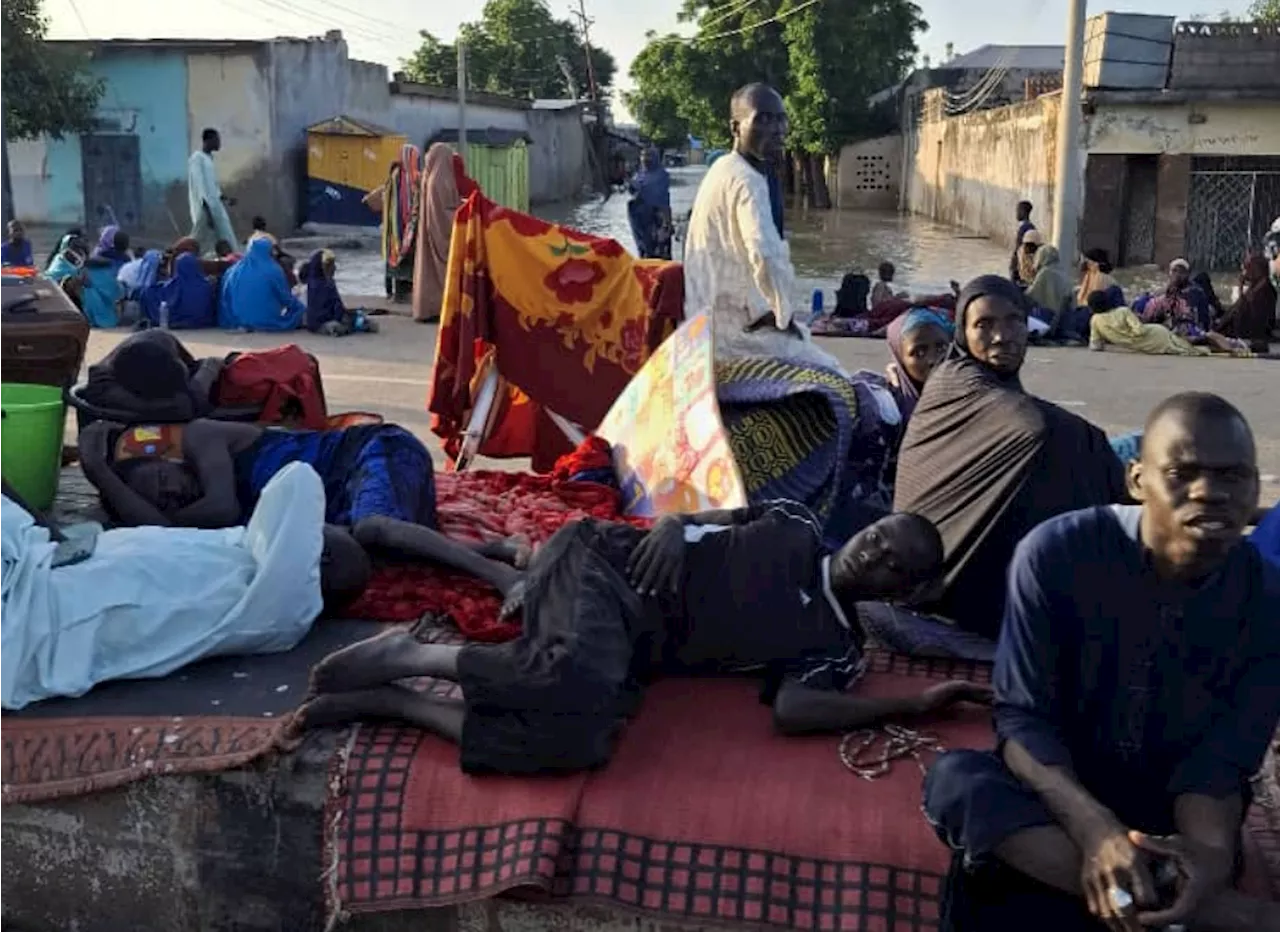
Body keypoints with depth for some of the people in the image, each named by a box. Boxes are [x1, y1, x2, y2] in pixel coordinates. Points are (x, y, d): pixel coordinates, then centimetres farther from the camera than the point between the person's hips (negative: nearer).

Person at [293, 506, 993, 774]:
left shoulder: (833, 645, 10)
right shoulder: (796, 528, 10)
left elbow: (792, 711, -9)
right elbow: (694, 519, 13)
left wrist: (919, 704, -10)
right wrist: (669, 528, -11)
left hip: (632, 648, 3)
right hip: (602, 563, -2)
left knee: (581, 739, -31)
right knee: (579, 688, -37)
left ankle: (384, 701, -13)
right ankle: (406, 654, -14)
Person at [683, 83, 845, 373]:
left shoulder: (724, 171, 12)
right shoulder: (748, 181, -19)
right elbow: (767, 257, -35)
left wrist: (766, 312, 13)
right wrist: (784, 316, -19)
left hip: (714, 321, 10)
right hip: (735, 328, -10)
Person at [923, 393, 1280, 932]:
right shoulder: (1057, 553, -18)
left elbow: (1221, 760, -12)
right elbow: (1022, 716, -17)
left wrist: (1210, 851, -35)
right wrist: (1093, 826, -35)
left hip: (1170, 820, 0)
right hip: (1053, 792, 0)